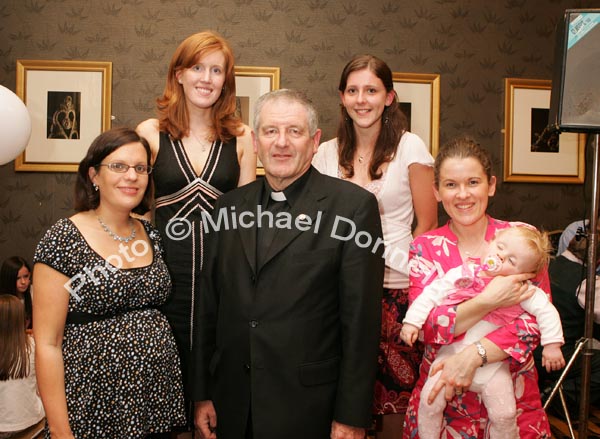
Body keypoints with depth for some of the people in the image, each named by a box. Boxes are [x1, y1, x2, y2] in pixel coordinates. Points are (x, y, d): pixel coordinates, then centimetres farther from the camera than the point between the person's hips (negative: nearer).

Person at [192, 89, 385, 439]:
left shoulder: (354, 206, -9)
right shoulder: (231, 206, 5)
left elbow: (361, 318, -10)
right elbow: (210, 306, 8)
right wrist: (203, 394, 8)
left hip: (308, 408, -4)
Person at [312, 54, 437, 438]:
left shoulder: (410, 147, -2)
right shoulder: (328, 153, 6)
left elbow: (427, 225, 0)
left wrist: (411, 271, -6)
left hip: (395, 288, -2)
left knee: (396, 396, 4)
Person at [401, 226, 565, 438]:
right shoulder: (462, 275, -7)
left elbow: (546, 310, -5)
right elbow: (431, 295, -4)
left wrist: (552, 344, -9)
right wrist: (412, 321, -10)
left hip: (492, 365, 0)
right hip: (452, 353, 1)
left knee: (504, 415, -4)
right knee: (429, 402, -6)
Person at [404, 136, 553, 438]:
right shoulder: (425, 248, -4)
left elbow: (537, 318, -11)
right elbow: (427, 327, -13)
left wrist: (472, 356, -24)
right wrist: (489, 300, -27)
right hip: (441, 401, 0)